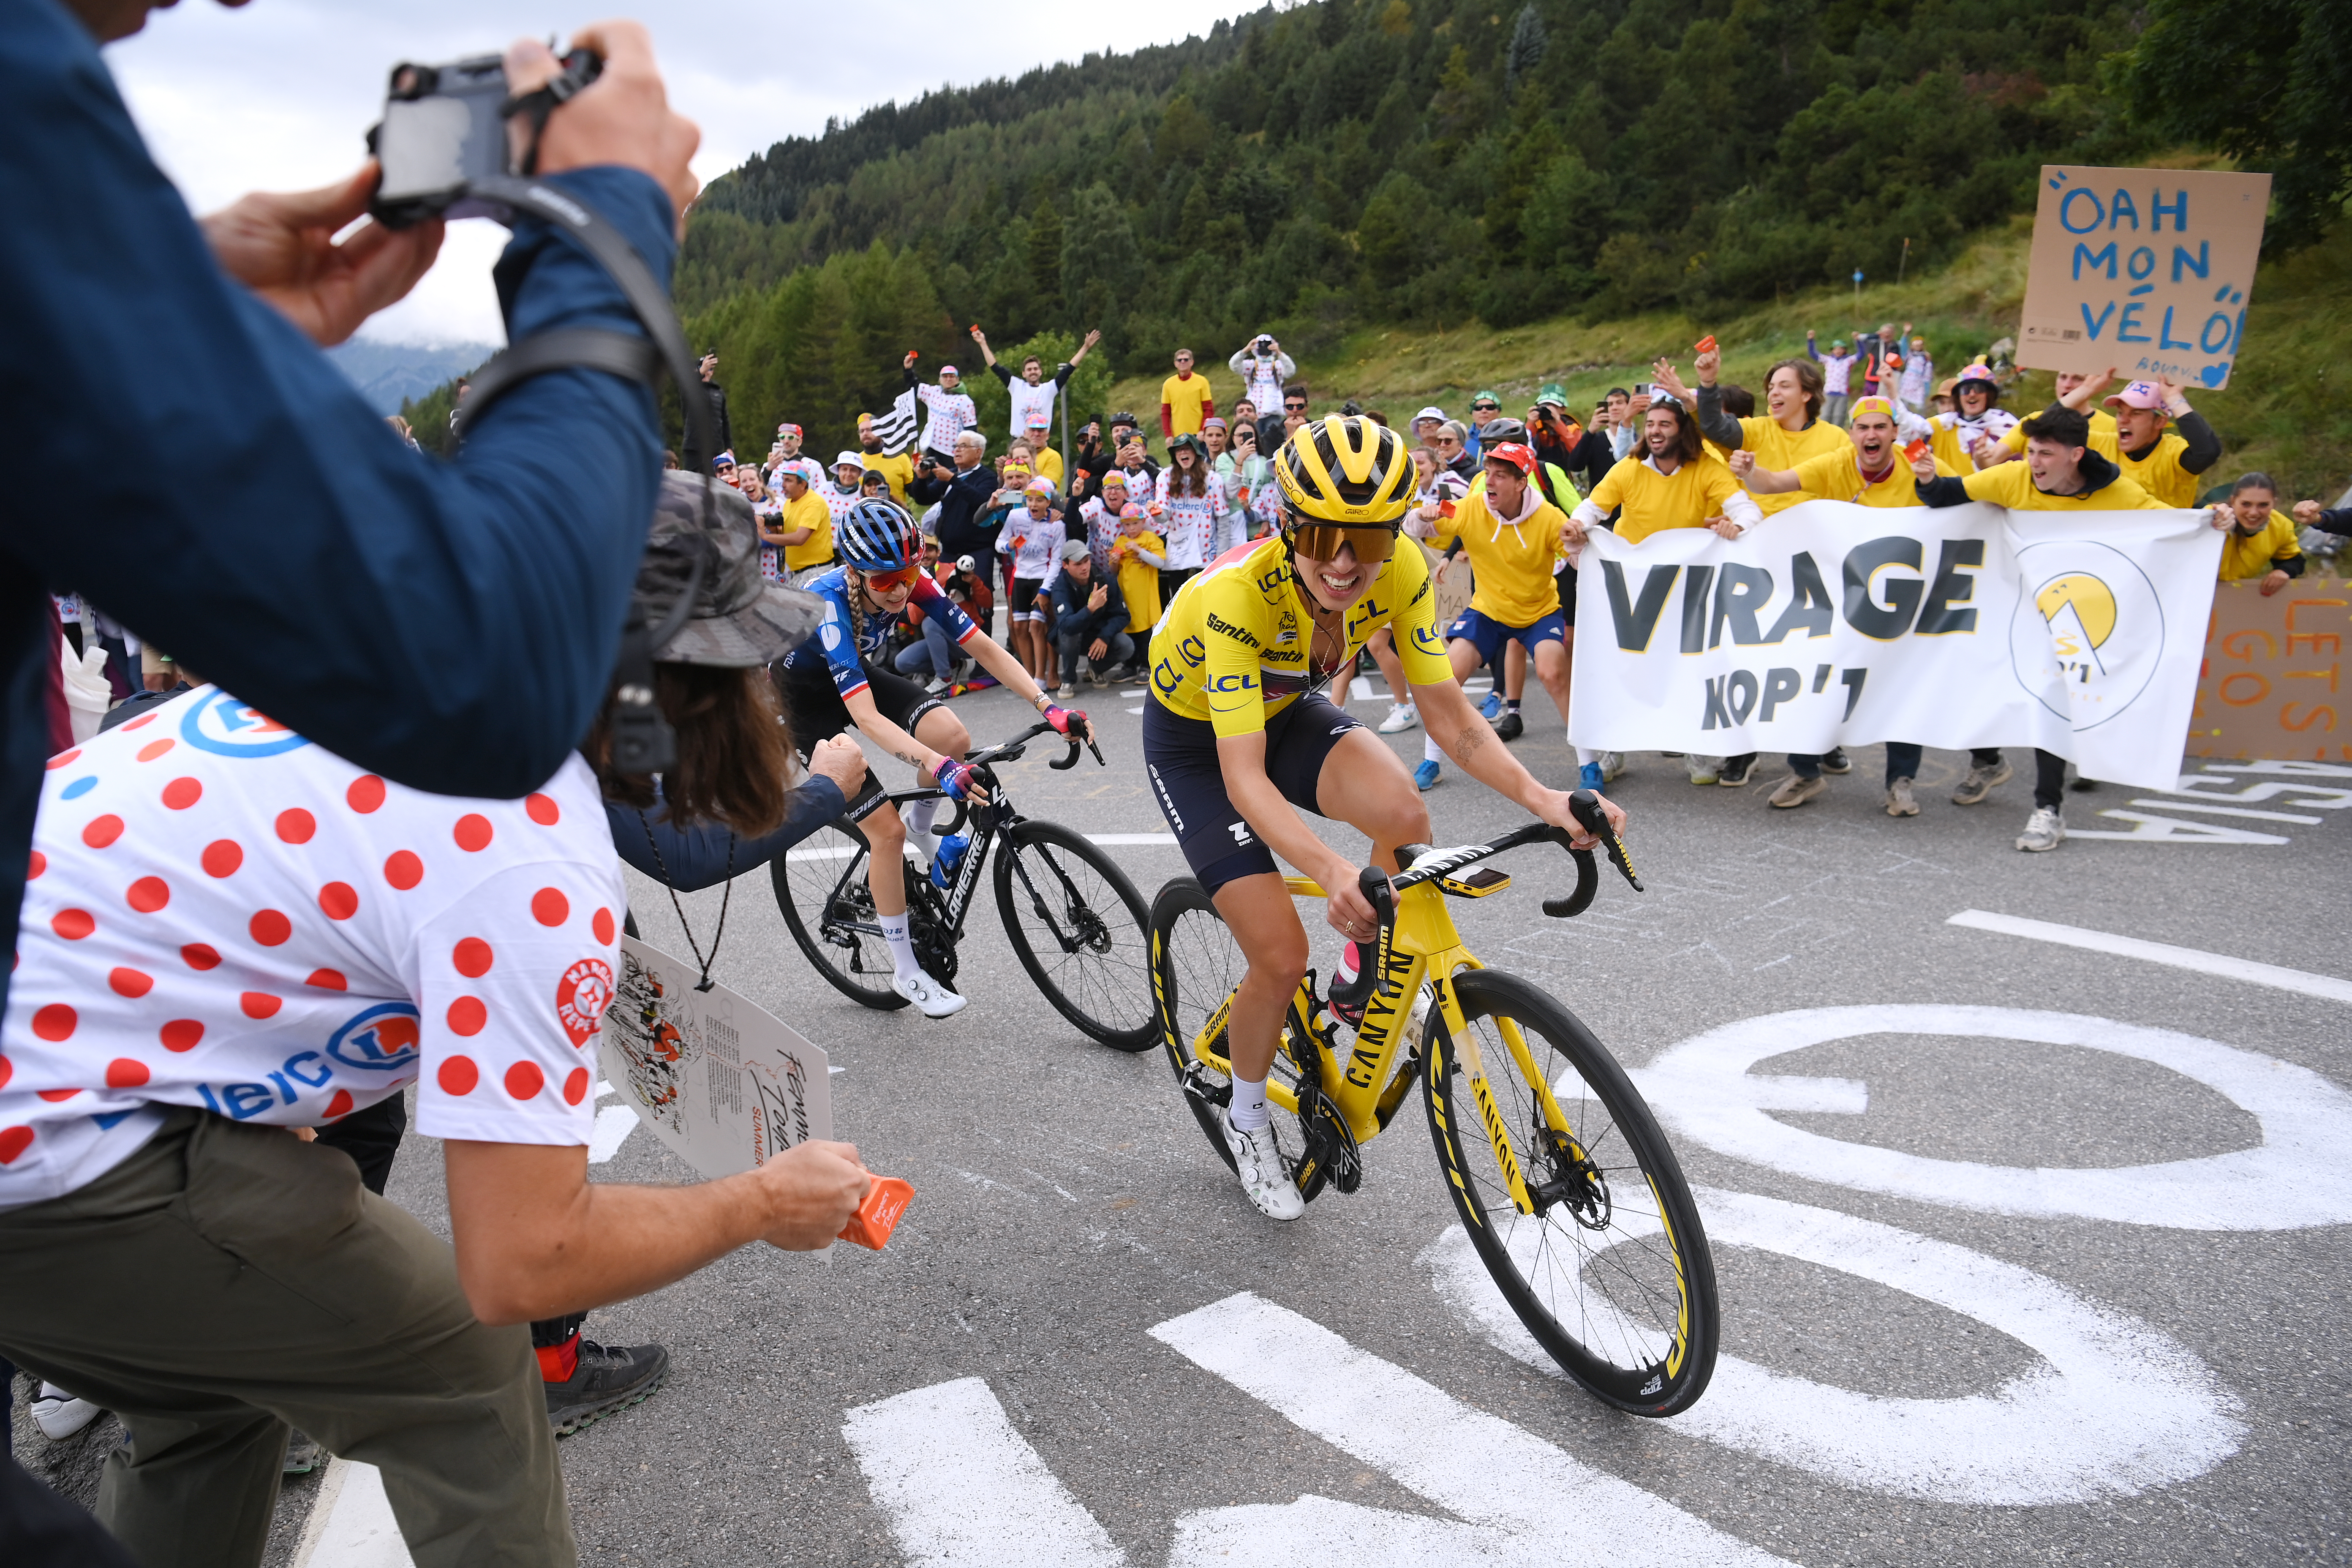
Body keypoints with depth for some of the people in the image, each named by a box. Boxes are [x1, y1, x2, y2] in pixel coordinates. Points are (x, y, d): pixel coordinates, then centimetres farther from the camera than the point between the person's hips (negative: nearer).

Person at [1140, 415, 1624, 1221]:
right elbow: (1243, 776, -41)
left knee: (1404, 815, -29)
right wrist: (1330, 869, -57)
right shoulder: (1236, 593, -37)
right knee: (1282, 956, -13)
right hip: (1194, 739, -4)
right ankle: (1247, 1119, 17)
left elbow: (1449, 714, -18)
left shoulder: (1400, 572, -23)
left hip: (1286, 710, 4)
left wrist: (1540, 798, -34)